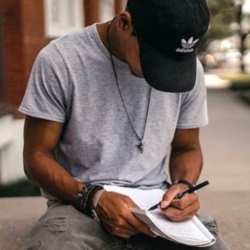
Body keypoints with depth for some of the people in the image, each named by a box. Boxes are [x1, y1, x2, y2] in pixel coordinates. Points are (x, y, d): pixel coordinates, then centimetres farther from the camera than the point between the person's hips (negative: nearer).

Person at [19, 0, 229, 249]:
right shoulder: (59, 61, -11)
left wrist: (184, 185, -9)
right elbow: (37, 156, -6)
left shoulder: (189, 68, -1)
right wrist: (93, 198, -21)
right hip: (79, 204, -2)